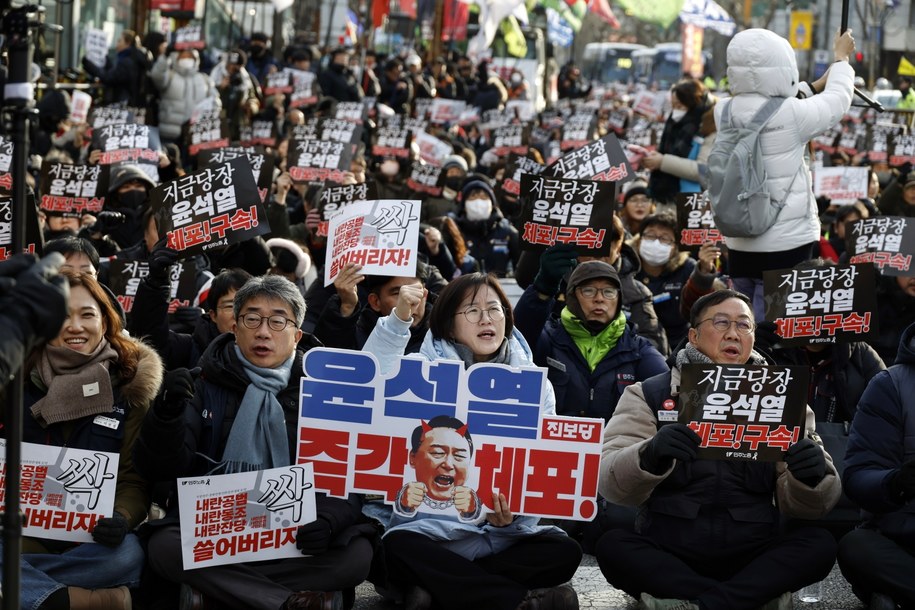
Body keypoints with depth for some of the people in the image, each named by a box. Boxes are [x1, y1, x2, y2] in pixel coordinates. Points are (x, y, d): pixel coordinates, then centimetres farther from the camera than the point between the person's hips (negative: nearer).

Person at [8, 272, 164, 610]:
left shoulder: (130, 384, 1)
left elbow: (134, 477, 1)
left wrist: (122, 518, -22)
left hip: (92, 540, 0)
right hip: (23, 530, 1)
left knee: (126, 556, -35)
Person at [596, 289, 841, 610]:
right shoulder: (649, 395, 4)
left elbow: (795, 504, 2)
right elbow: (610, 480, -11)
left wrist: (810, 478, -23)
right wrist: (649, 457, -33)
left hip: (752, 557, 2)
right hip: (666, 556, -1)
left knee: (820, 544, -23)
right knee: (613, 545, -30)